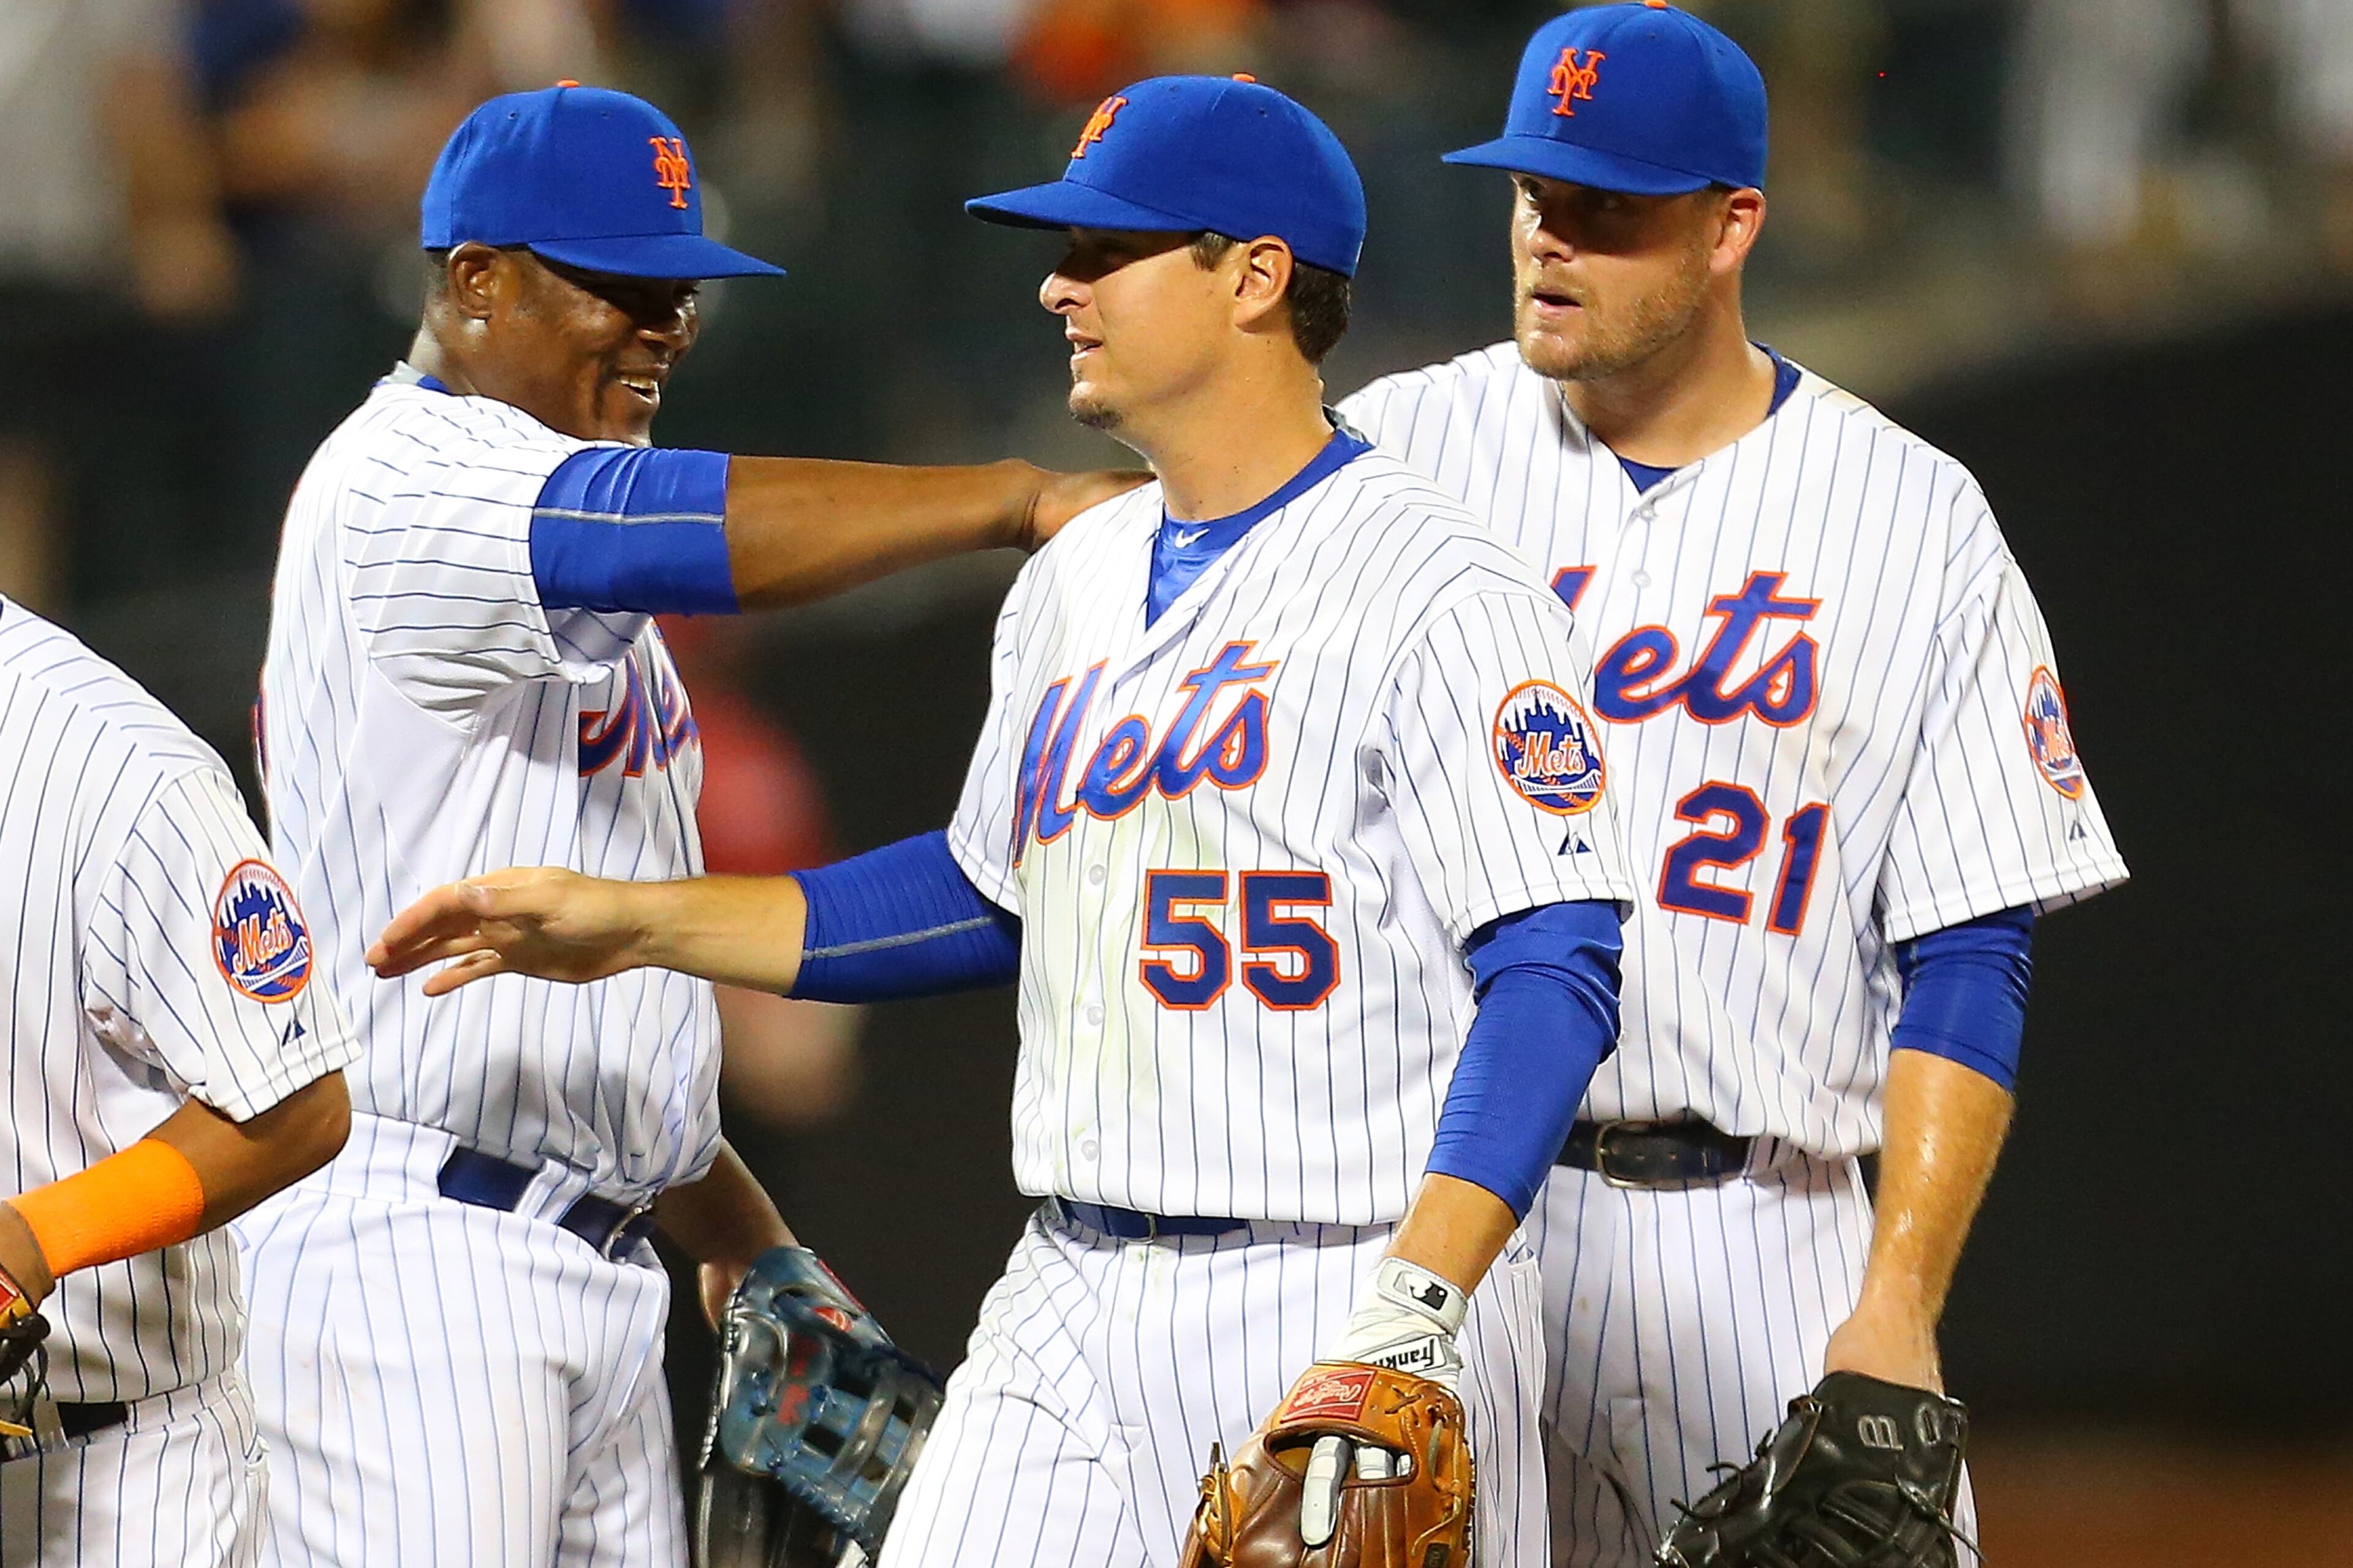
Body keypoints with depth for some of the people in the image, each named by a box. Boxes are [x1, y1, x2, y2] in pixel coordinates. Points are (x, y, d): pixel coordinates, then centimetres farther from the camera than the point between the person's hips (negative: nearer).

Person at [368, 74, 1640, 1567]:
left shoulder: (1442, 593, -12)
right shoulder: (1075, 583, 15)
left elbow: (1556, 972, -18)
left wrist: (1416, 1306, -29)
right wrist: (641, 923, 20)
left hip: (1337, 1307, -7)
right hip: (1071, 1312, 7)